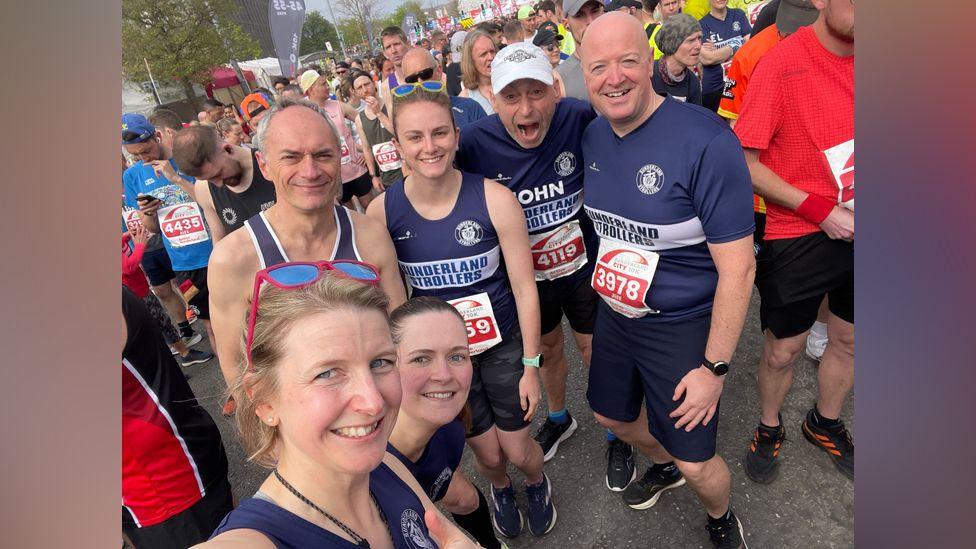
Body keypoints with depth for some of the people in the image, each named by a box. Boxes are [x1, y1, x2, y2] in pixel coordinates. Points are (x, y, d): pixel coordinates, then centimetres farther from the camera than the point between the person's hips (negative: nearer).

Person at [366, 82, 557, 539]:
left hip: (504, 344, -1)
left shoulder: (494, 199, -19)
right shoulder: (382, 212, -15)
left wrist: (531, 365, -7)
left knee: (518, 450, 13)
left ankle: (537, 482, 53)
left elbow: (524, 287, -12)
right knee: (487, 453, 17)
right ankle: (500, 488, 56)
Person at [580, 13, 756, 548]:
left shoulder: (705, 141, -24)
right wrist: (605, 285, 13)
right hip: (614, 312, 6)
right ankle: (664, 465, 58)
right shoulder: (592, 135, -3)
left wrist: (714, 367, -17)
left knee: (696, 464, 6)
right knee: (611, 415, 24)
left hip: (684, 325, -6)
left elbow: (738, 267, -21)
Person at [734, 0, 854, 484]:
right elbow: (745, 163, -16)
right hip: (798, 235, -5)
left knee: (848, 340, 20)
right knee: (782, 351, 8)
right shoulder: (782, 62, -16)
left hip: (849, 227, 6)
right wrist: (819, 209, -17)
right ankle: (769, 428, 37)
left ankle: (826, 423, 46)